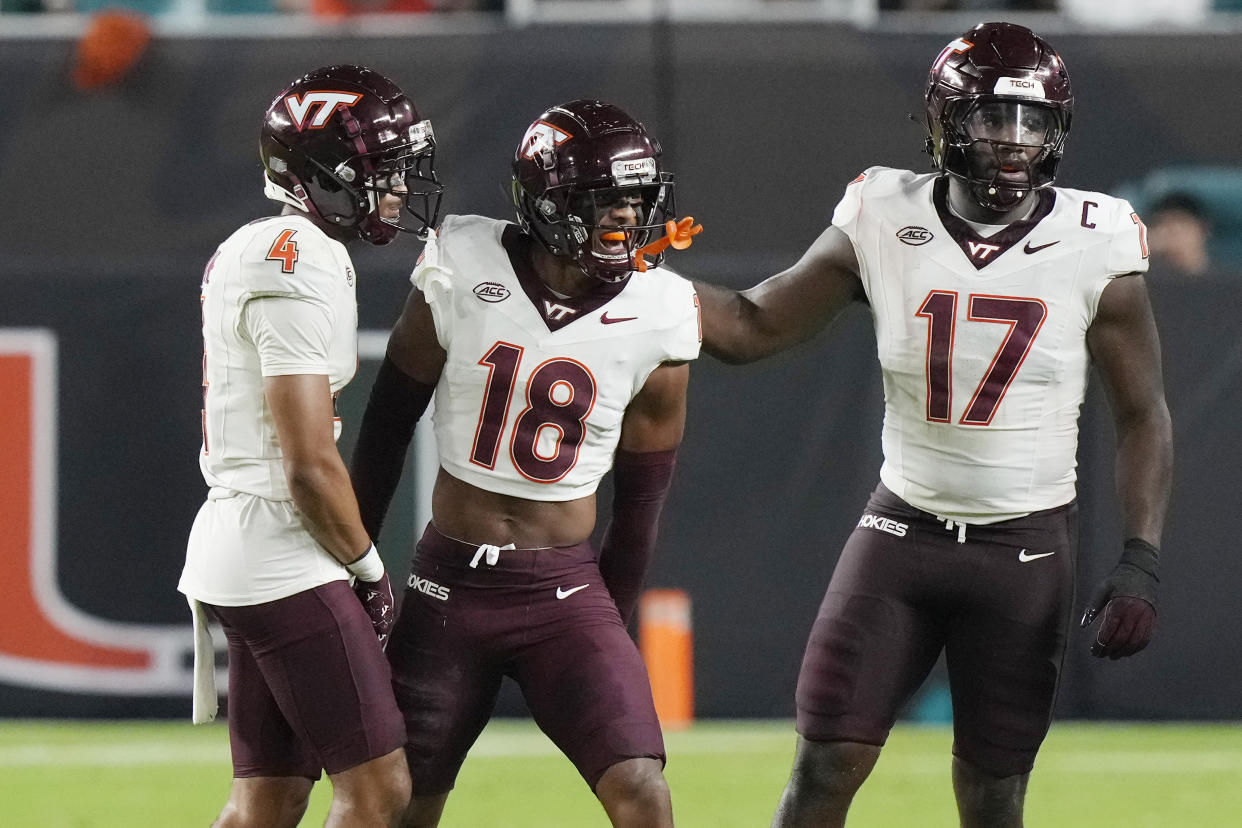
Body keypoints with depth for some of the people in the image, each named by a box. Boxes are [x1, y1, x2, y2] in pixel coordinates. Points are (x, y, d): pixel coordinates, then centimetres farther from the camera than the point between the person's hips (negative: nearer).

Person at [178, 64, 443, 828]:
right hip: (286, 563, -10)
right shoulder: (303, 270, -17)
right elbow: (311, 466, -20)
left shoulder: (244, 255, 14)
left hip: (234, 538, 10)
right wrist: (370, 569, -6)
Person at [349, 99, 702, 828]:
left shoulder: (655, 317, -6)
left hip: (564, 589, 0)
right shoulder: (462, 272, -9)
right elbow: (390, 418, 4)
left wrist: (611, 627, 8)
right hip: (451, 581, 0)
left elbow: (642, 494, 3)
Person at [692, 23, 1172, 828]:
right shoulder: (885, 224, -5)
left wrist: (1141, 560, -10)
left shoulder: (1094, 248, -8)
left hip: (1027, 549, -1)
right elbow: (752, 326, 4)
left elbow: (1142, 414, -1)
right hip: (904, 528, 1)